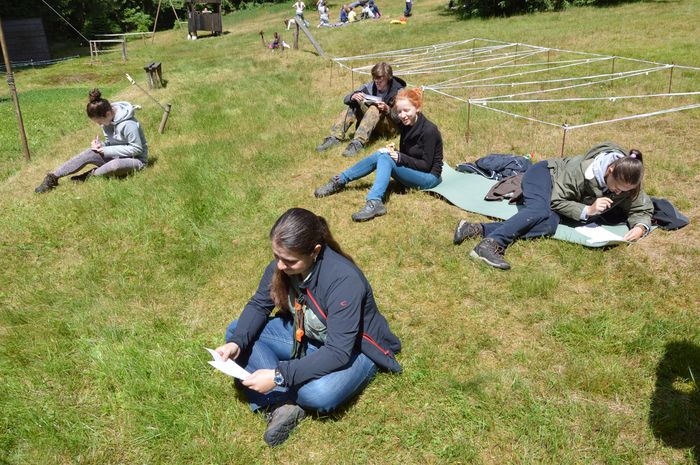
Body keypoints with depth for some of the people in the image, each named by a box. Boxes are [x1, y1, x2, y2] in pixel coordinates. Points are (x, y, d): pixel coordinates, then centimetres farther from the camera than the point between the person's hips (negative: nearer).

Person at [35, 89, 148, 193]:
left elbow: (137, 149, -23)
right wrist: (102, 145, -14)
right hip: (115, 155, 7)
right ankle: (53, 177, -8)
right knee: (89, 154, -15)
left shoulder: (128, 124, -26)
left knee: (114, 165, -39)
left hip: (136, 159, -7)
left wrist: (108, 150, -21)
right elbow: (111, 142, 11)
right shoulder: (108, 119, -1)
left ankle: (90, 175, -8)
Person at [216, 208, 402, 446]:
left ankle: (279, 397, -1)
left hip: (353, 348, -6)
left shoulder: (344, 280, -35)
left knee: (319, 393, -37)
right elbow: (258, 305, -3)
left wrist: (279, 376, -39)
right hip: (304, 335, 7)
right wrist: (236, 343, -22)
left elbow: (338, 353, -35)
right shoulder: (282, 264, -16)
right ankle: (285, 403, -20)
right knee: (236, 331, -8)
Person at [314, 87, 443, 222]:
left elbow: (426, 165, -19)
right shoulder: (406, 125, 2)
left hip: (429, 177, -7)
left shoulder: (429, 130, -21)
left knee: (386, 159, -27)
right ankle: (339, 181, -5)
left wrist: (400, 158, -25)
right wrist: (394, 151, -11)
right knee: (379, 155, -12)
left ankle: (374, 203, -43)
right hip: (412, 170, 7)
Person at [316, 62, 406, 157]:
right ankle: (335, 137, -28)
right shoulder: (370, 86, -1)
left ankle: (358, 142, -50)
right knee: (354, 103, -16)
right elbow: (346, 99, -1)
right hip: (369, 125, 5)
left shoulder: (398, 91, -11)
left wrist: (388, 110, -34)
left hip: (390, 127, -5)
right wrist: (353, 97, -25)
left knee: (375, 109, -33)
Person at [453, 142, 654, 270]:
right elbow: (557, 200, -25)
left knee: (549, 225, -30)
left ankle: (480, 229, -36)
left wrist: (640, 227, -25)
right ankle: (490, 244, -53)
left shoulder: (627, 184, -15)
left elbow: (643, 209, -3)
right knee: (539, 211, -40)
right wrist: (587, 210, -37)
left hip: (556, 200, 5)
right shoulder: (585, 169, -32)